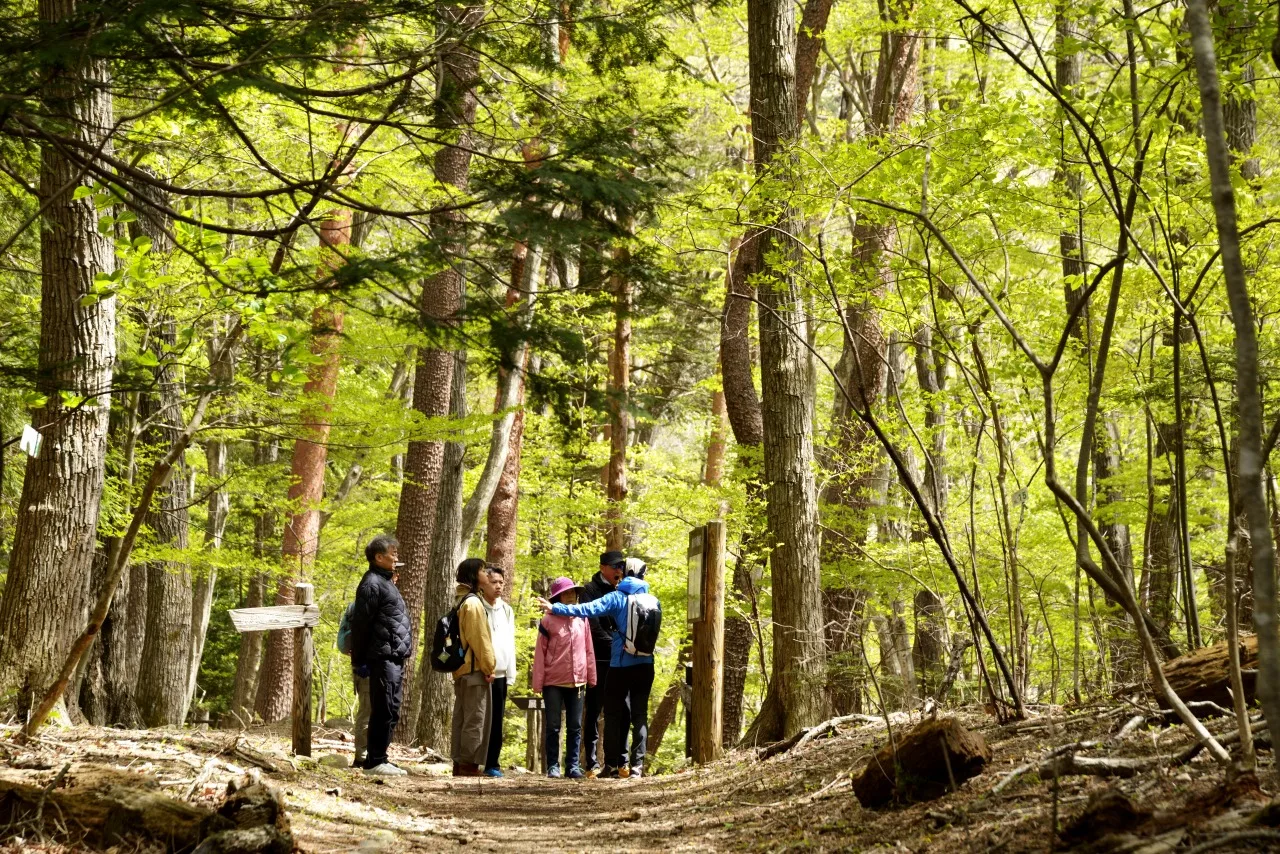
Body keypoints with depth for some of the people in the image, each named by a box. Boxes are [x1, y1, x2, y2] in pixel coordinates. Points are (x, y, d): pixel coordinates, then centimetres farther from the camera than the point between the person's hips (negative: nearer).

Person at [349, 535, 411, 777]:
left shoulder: (386, 582, 21)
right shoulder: (372, 584, -10)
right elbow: (360, 624, -14)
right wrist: (359, 661, -16)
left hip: (393, 659, 10)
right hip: (383, 657, -10)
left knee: (390, 712, 11)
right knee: (384, 711, -9)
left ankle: (378, 759, 16)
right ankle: (374, 761, -5)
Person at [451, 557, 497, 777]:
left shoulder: (462, 601, 16)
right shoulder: (473, 602, -13)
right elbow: (479, 639, -17)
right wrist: (489, 667, -12)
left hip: (462, 669, 10)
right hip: (475, 669, -10)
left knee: (462, 718, 10)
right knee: (475, 719, -7)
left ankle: (459, 764, 12)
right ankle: (469, 765, -8)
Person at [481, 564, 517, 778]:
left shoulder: (507, 610, 16)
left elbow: (510, 644, 16)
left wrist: (511, 674, 9)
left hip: (500, 674, 5)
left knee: (496, 721, 5)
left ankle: (492, 764, 8)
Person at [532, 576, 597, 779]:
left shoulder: (582, 620, 7)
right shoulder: (548, 621, -2)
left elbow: (589, 650, 10)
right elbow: (539, 653, -2)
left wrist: (591, 677, 7)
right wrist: (538, 683, -6)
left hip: (577, 682, 3)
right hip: (553, 683, -3)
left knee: (575, 727, 6)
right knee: (553, 727, 3)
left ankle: (573, 766, 12)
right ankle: (552, 766, 9)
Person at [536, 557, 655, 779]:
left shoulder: (616, 598, -6)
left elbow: (586, 610, -17)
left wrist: (555, 609, -17)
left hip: (620, 664, -3)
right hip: (645, 664, 3)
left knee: (613, 714, 7)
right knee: (639, 714, 5)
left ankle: (612, 765, 4)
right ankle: (636, 765, -2)